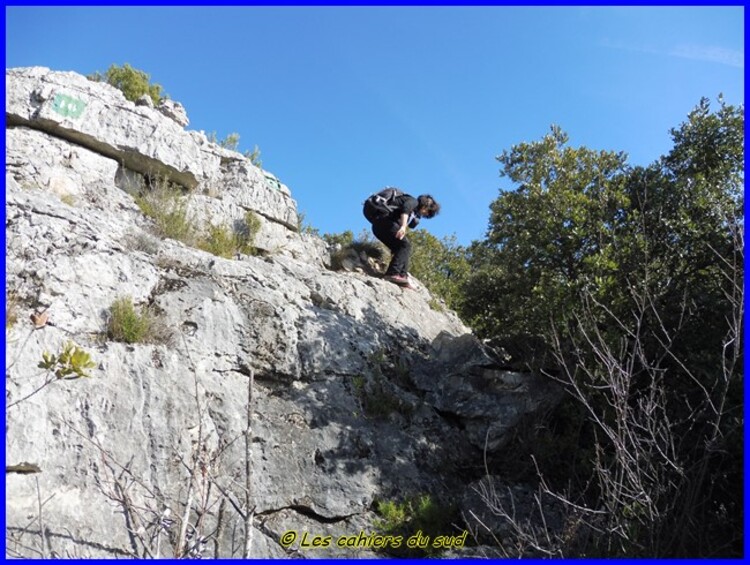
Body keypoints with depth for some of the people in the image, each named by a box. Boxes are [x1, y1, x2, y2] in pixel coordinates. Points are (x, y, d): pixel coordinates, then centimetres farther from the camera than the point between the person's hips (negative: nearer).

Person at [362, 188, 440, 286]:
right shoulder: (413, 201, 3)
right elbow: (406, 208, -20)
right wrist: (403, 226, -34)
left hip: (378, 226, 10)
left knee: (400, 247, 9)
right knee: (405, 244, -16)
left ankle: (402, 276, -1)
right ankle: (393, 273, -28)